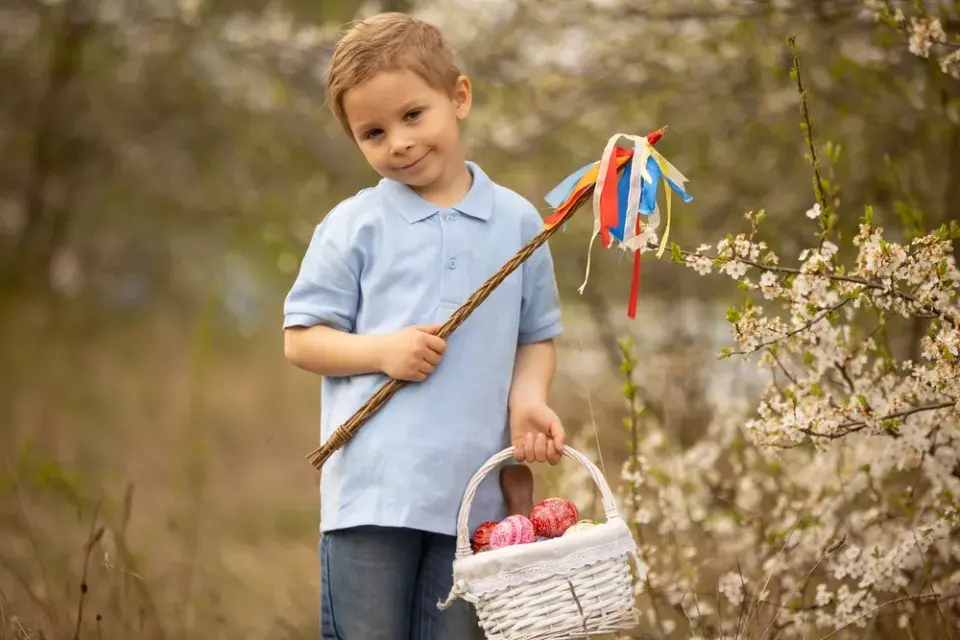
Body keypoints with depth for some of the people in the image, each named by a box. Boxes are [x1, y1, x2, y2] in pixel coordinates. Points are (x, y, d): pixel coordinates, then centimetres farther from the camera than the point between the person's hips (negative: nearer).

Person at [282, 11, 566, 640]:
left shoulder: (517, 222, 7)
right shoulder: (352, 227, 1)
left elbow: (537, 335, 13)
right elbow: (300, 339, 3)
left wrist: (527, 398, -7)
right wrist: (384, 350, -14)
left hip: (475, 491, 2)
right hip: (371, 489, -2)